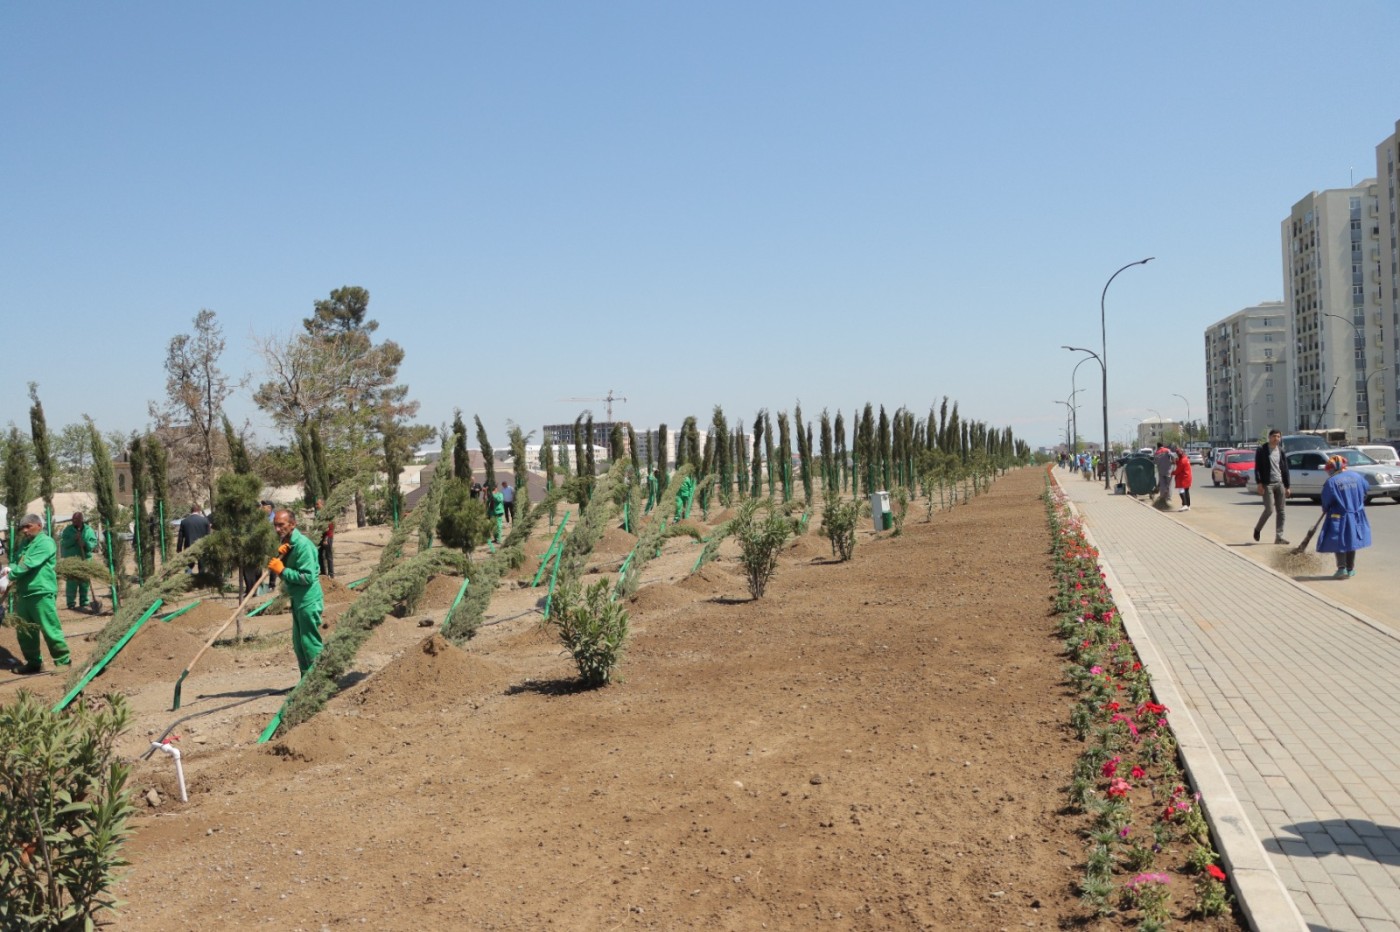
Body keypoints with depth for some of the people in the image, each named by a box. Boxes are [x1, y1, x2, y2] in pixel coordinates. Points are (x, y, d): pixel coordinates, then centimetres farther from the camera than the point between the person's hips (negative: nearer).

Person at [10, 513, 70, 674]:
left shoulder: (45, 542, -10)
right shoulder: (25, 542, 17)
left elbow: (29, 564, -19)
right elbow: (17, 562, 16)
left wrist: (10, 576, -22)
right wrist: (9, 569, -7)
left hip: (42, 592, -9)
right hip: (23, 592, 9)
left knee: (50, 629, -5)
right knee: (24, 631, 13)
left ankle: (63, 661, 4)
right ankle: (34, 662, 25)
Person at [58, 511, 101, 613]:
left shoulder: (88, 530, 6)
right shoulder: (68, 530, 4)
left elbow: (94, 543, -1)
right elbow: (63, 543, -5)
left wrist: (85, 544, -20)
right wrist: (74, 539, -19)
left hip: (85, 560, 2)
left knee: (84, 582, 6)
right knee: (71, 582, -7)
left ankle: (84, 603, 14)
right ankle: (71, 604, -2)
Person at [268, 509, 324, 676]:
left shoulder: (302, 545, -20)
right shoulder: (287, 542, 8)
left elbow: (308, 577, -25)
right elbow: (287, 569, 11)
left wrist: (283, 570, -21)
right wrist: (280, 556, -6)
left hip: (309, 601, -10)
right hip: (297, 600, 10)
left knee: (311, 644, -4)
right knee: (299, 644, 17)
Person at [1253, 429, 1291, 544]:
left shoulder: (1281, 451, 12)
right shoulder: (1262, 450, -2)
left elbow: (1285, 469, 15)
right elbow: (1257, 468, -6)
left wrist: (1287, 486, 11)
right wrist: (1259, 483, -14)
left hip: (1280, 484, 5)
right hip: (1267, 484, -5)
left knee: (1281, 512, 2)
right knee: (1269, 510, -11)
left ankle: (1279, 537, 6)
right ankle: (1257, 529, 12)